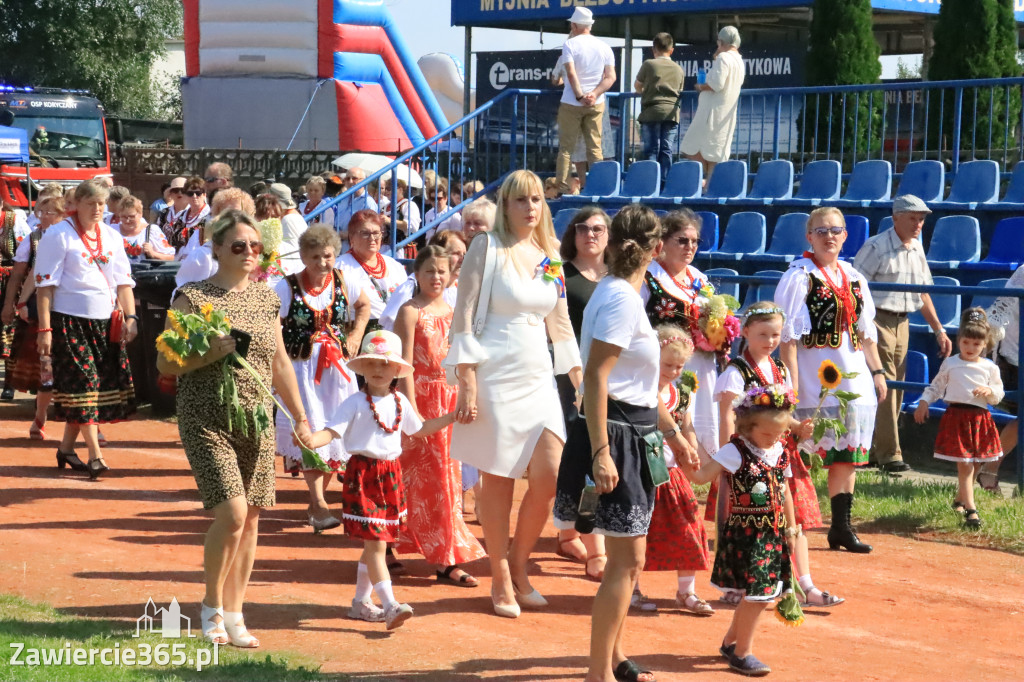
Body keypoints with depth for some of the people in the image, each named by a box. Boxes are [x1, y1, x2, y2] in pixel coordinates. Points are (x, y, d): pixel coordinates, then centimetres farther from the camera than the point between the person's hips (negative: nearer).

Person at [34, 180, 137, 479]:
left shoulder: (112, 236, 11)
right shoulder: (59, 235, -6)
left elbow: (123, 280, 11)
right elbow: (45, 285, -9)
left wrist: (130, 317, -1)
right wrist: (45, 329, -14)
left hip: (106, 322, 6)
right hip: (70, 321, -6)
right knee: (83, 387, -7)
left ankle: (66, 447, 20)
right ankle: (95, 456, -6)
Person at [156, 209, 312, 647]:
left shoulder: (266, 297, 11)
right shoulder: (192, 297, -5)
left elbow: (280, 363, 19)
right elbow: (165, 363, -7)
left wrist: (300, 418, 17)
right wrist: (212, 352, -20)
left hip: (257, 422, 5)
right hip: (207, 421, -5)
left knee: (250, 518, 4)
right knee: (232, 511, -16)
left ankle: (233, 616, 17)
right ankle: (212, 605, 6)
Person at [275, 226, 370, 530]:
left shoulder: (343, 281, 2)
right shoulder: (286, 287, -8)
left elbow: (364, 305, 21)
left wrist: (355, 337, 9)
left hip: (336, 368, 4)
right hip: (301, 368, -4)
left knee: (336, 433, 5)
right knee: (309, 434, -12)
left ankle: (316, 502, 19)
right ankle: (319, 505, -12)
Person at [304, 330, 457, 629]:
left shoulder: (400, 402, 10)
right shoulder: (356, 403, -8)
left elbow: (421, 428, 26)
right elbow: (331, 431, -17)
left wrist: (453, 416, 24)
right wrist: (309, 440, -37)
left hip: (391, 474, 6)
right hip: (363, 474, -6)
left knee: (376, 543, 12)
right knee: (375, 542, -11)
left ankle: (361, 602, 24)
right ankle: (390, 605, -15)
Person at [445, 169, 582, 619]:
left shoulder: (549, 256, 12)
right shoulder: (487, 248, -3)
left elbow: (560, 324, 19)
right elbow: (464, 317, -6)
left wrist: (581, 381, 14)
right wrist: (467, 383, -13)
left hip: (538, 375, 5)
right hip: (495, 374, -5)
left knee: (550, 476, -4)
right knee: (498, 479, 0)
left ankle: (519, 567, 16)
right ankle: (501, 581, 13)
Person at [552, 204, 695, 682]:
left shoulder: (624, 295, 14)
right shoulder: (620, 298, -16)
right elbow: (595, 378, -22)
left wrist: (672, 432, 26)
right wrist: (600, 453, -26)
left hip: (631, 435, 10)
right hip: (614, 434, -10)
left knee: (627, 558, 17)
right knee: (626, 560, -6)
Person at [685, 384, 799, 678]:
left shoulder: (780, 453, 7)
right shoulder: (735, 452, -13)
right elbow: (701, 475, -21)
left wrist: (791, 529, 19)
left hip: (773, 535, 7)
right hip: (746, 534, -7)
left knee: (756, 595, 12)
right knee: (756, 594, -7)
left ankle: (731, 642, 31)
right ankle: (742, 652, 8)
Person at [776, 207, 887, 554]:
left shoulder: (854, 278, 14)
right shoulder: (799, 277, -7)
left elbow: (866, 332, 19)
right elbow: (787, 334, -12)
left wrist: (877, 371, 14)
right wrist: (791, 380, -17)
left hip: (854, 378, 7)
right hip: (814, 379, -7)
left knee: (848, 455, 10)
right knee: (803, 456, -5)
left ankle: (841, 528, 19)